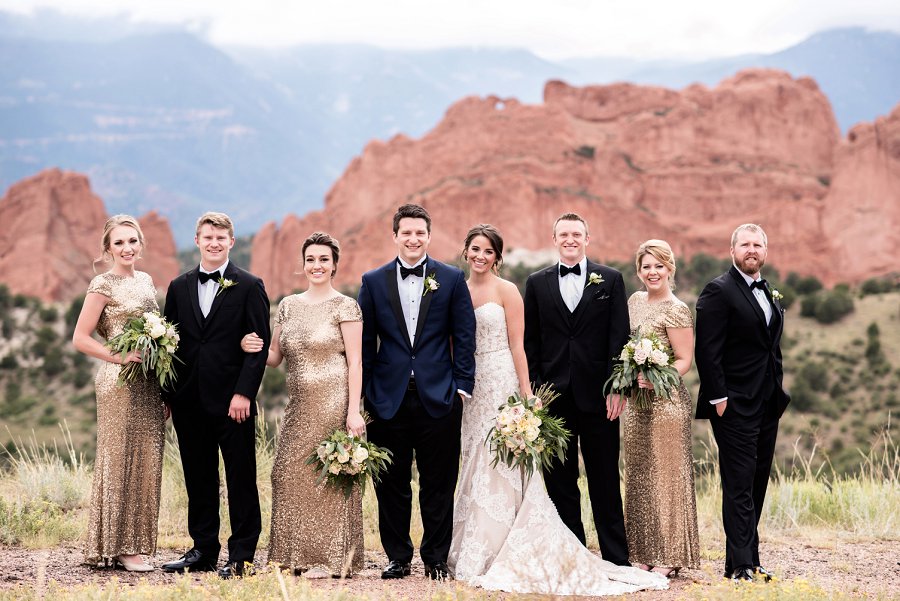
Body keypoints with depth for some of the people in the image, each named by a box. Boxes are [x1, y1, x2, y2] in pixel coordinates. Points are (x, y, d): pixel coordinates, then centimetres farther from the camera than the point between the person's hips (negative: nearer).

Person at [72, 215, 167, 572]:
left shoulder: (146, 281, 14)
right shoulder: (103, 284, -6)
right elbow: (80, 338, -9)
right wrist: (120, 357, -19)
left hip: (150, 384, 7)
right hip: (120, 383, -7)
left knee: (147, 462, 7)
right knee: (121, 461, -2)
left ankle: (135, 544, 14)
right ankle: (118, 546, 4)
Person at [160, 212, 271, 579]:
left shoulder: (249, 287, -1)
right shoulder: (179, 287, 12)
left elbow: (259, 345, -6)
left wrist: (244, 393, -14)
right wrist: (166, 395, 6)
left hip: (233, 400, -4)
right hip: (189, 401, 4)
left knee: (241, 480, 1)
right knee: (198, 480, 10)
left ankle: (242, 557, 8)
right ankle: (203, 551, 20)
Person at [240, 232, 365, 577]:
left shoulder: (345, 306, -3)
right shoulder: (288, 305, 13)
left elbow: (355, 362, -7)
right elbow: (275, 357, 16)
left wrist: (354, 411, -14)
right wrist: (253, 348, -7)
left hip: (334, 404, -5)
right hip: (299, 406, 6)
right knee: (289, 477, 3)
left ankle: (334, 559, 7)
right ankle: (295, 557, 13)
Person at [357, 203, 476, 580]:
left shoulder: (452, 279, 4)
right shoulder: (373, 281, 6)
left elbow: (464, 337, 4)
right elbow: (365, 341, 6)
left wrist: (462, 386, -3)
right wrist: (363, 393, 2)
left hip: (438, 396, -1)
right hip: (389, 397, 1)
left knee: (439, 484, 4)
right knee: (391, 484, 6)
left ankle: (436, 558, 15)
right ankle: (398, 557, 17)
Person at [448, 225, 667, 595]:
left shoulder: (507, 291, -5)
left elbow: (517, 345, -9)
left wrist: (525, 393, -14)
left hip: (501, 384, -6)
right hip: (471, 385, 6)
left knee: (499, 466, -5)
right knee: (475, 464, 9)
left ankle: (499, 557, 0)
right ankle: (475, 554, 16)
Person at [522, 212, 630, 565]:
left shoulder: (610, 279, 5)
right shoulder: (537, 283, 9)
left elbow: (620, 337, 1)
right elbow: (531, 342, 7)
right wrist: (533, 390, -1)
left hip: (597, 392, -2)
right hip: (554, 397, 2)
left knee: (605, 480, 3)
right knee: (560, 480, 6)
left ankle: (616, 558, 9)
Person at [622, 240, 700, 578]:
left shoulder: (675, 310, -11)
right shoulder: (635, 301, 12)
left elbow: (684, 360, -11)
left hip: (666, 402, -8)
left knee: (665, 476, -3)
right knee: (639, 477, 10)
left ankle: (669, 558, 3)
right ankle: (645, 553, 18)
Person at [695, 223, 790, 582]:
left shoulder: (769, 295, 16)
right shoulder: (719, 292, -9)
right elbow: (707, 350, -14)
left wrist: (778, 392, 14)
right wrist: (718, 398, -18)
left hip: (767, 406, 8)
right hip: (735, 405, -8)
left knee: (756, 486, 10)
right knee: (740, 486, -7)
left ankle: (743, 561, 16)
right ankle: (742, 565, -6)